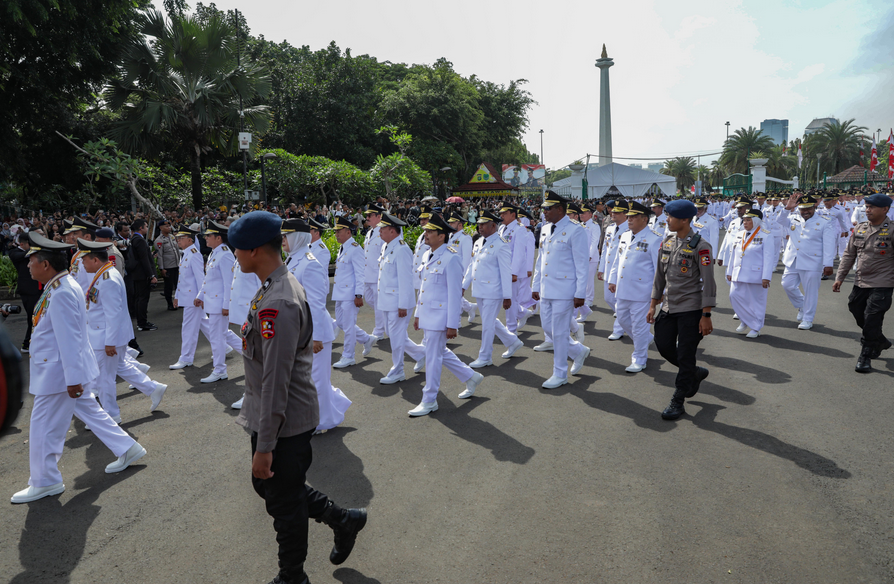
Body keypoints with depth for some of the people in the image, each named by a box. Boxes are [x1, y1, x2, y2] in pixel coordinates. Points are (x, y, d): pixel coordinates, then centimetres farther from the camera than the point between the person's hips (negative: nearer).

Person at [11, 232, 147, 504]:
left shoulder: (61, 294, -25)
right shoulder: (60, 287, 7)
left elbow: (70, 340, -26)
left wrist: (73, 379, -23)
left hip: (58, 374, -10)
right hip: (70, 371, 10)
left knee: (44, 428, 4)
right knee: (90, 412, 20)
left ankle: (45, 482, 18)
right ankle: (127, 449, 29)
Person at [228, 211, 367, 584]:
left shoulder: (277, 305, -28)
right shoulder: (283, 286, 4)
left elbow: (275, 382, -27)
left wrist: (264, 446, -21)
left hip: (284, 425, -10)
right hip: (282, 417, 10)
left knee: (284, 503, 10)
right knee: (267, 485, 25)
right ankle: (343, 519, 36)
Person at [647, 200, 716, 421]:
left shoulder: (700, 246, -14)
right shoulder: (667, 242, 6)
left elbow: (708, 282, -14)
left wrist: (706, 315, -16)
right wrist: (653, 305, 12)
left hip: (690, 309, -7)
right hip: (669, 306, 7)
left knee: (685, 356, 0)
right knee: (664, 346, 9)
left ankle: (678, 402, 12)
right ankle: (696, 373, 34)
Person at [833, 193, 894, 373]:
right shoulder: (859, 229, 5)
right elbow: (849, 255, 11)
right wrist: (839, 277, 8)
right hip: (860, 283, 6)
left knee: (872, 321, -6)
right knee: (858, 314, 15)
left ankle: (866, 356, 8)